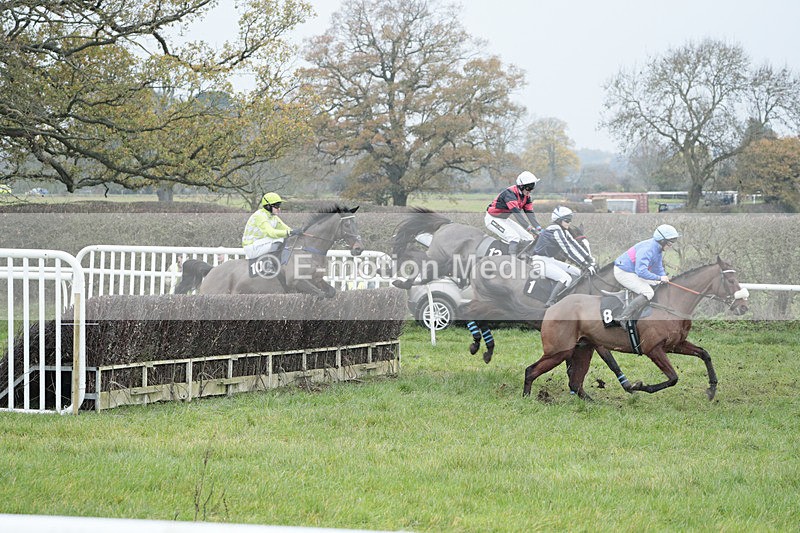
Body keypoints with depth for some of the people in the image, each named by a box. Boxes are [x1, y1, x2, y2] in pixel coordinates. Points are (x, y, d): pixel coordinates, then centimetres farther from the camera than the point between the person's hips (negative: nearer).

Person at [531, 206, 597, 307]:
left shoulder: (563, 231, 11)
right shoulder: (555, 230, -20)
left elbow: (575, 245, 7)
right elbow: (567, 250, -26)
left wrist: (590, 259, -3)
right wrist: (585, 265, -27)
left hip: (550, 260, 10)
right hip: (540, 261, -10)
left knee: (577, 273, 6)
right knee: (566, 279, -26)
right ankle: (550, 302, -29)